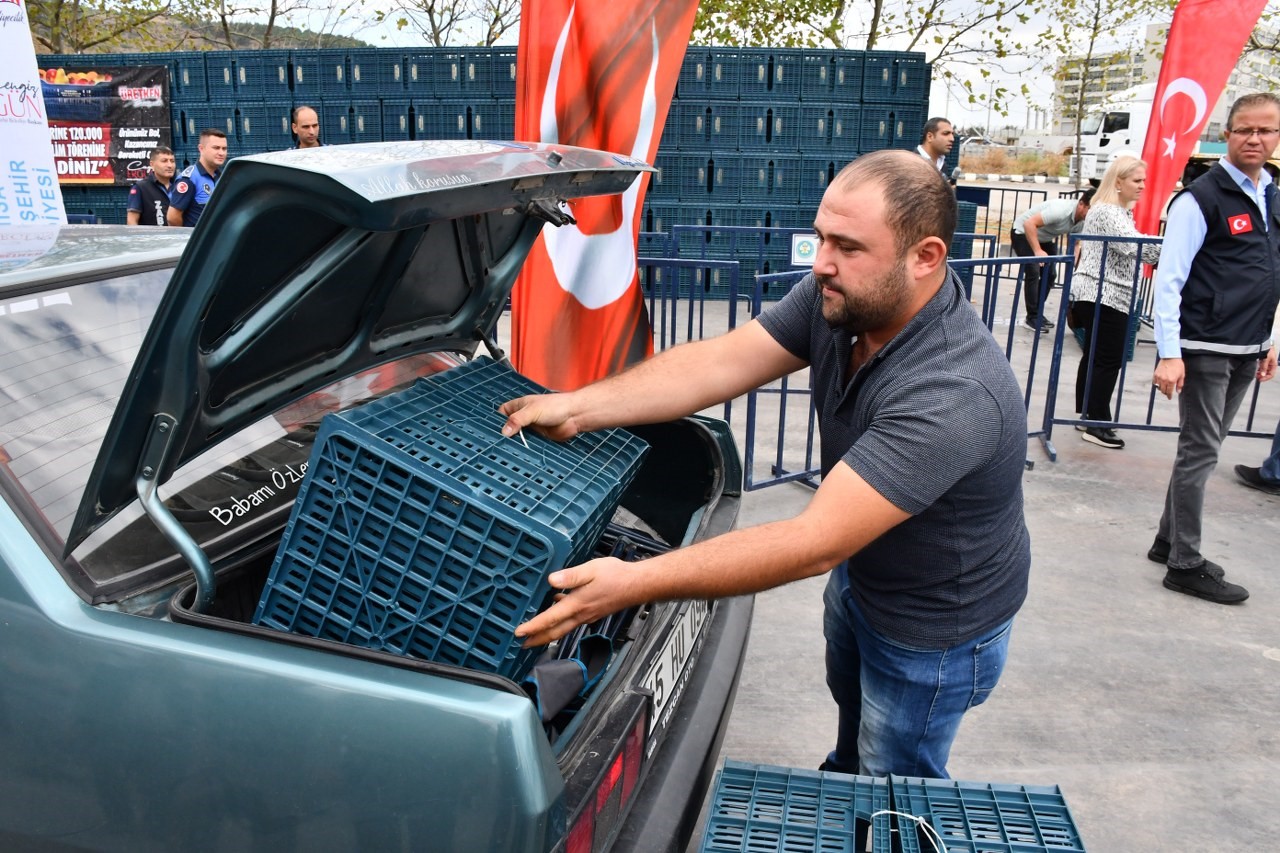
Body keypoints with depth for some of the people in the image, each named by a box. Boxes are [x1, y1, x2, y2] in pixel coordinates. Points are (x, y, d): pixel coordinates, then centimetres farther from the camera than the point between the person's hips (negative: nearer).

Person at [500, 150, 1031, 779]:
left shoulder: (954, 394, -43)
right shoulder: (841, 297, -19)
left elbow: (814, 543, -45)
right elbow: (723, 361, -19)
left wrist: (635, 583, -47)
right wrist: (576, 408, -28)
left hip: (933, 627, -7)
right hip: (860, 570, 8)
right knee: (852, 705, 35)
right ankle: (843, 779, 66)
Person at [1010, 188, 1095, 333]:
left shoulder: (1082, 221, -9)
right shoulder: (1061, 210, -34)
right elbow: (1029, 223, -38)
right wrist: (1038, 251, -40)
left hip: (1044, 238, 8)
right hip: (1023, 233, -8)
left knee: (1050, 275, 4)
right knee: (1033, 273, -16)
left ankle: (1038, 313, 17)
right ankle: (1032, 318, -8)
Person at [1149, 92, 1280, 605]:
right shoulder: (1202, 198, -11)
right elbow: (1169, 280, -16)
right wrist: (1169, 354, -21)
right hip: (1205, 350, -8)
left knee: (1202, 450, 14)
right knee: (1200, 453, -3)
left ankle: (1168, 542, 26)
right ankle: (1186, 565, 7)